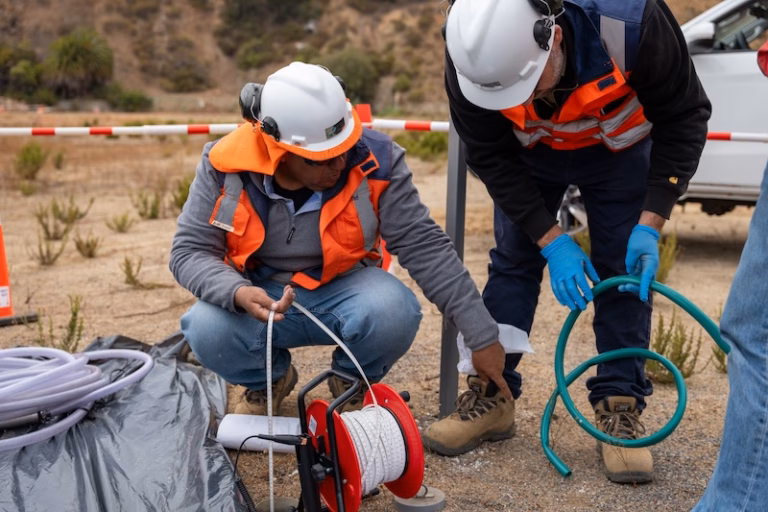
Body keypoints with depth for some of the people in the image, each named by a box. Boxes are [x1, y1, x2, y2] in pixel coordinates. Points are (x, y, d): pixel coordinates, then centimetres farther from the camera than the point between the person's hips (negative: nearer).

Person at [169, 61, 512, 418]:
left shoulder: (374, 160, -20)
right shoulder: (225, 164, -18)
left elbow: (426, 247, -19)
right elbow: (190, 252, -13)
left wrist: (482, 336, -20)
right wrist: (238, 293, -36)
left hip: (345, 290, 0)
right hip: (260, 295, 1)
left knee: (393, 313, -33)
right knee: (207, 331, -30)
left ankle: (351, 383, 3)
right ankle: (269, 379, 7)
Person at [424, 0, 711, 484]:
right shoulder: (473, 56, -35)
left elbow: (684, 117, -24)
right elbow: (491, 157, -22)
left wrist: (650, 225, -28)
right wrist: (552, 241, -27)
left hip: (618, 147, -1)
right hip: (529, 152, 1)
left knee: (625, 268, -6)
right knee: (513, 260, -2)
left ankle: (620, 408, 4)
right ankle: (491, 394, 9)